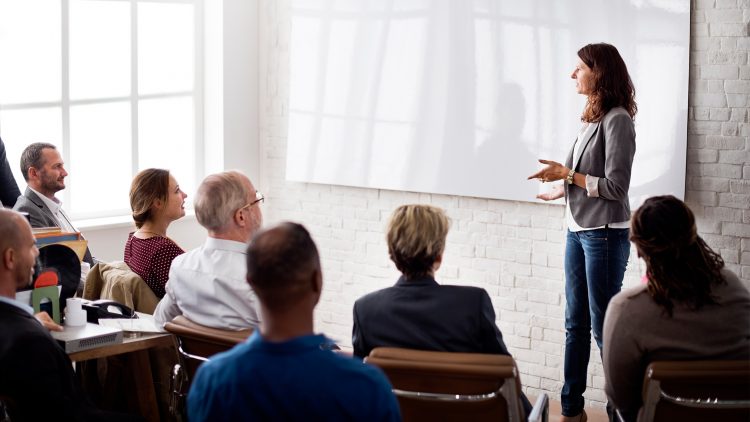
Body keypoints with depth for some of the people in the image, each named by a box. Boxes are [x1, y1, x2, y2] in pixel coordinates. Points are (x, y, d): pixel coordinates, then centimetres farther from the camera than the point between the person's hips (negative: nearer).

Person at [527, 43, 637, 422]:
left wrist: (566, 174, -12)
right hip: (578, 231, 8)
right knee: (575, 324, 13)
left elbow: (615, 186, -17)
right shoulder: (591, 118, 9)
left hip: (604, 234, -8)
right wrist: (560, 191, 21)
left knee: (604, 326, -2)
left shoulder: (617, 120, -14)